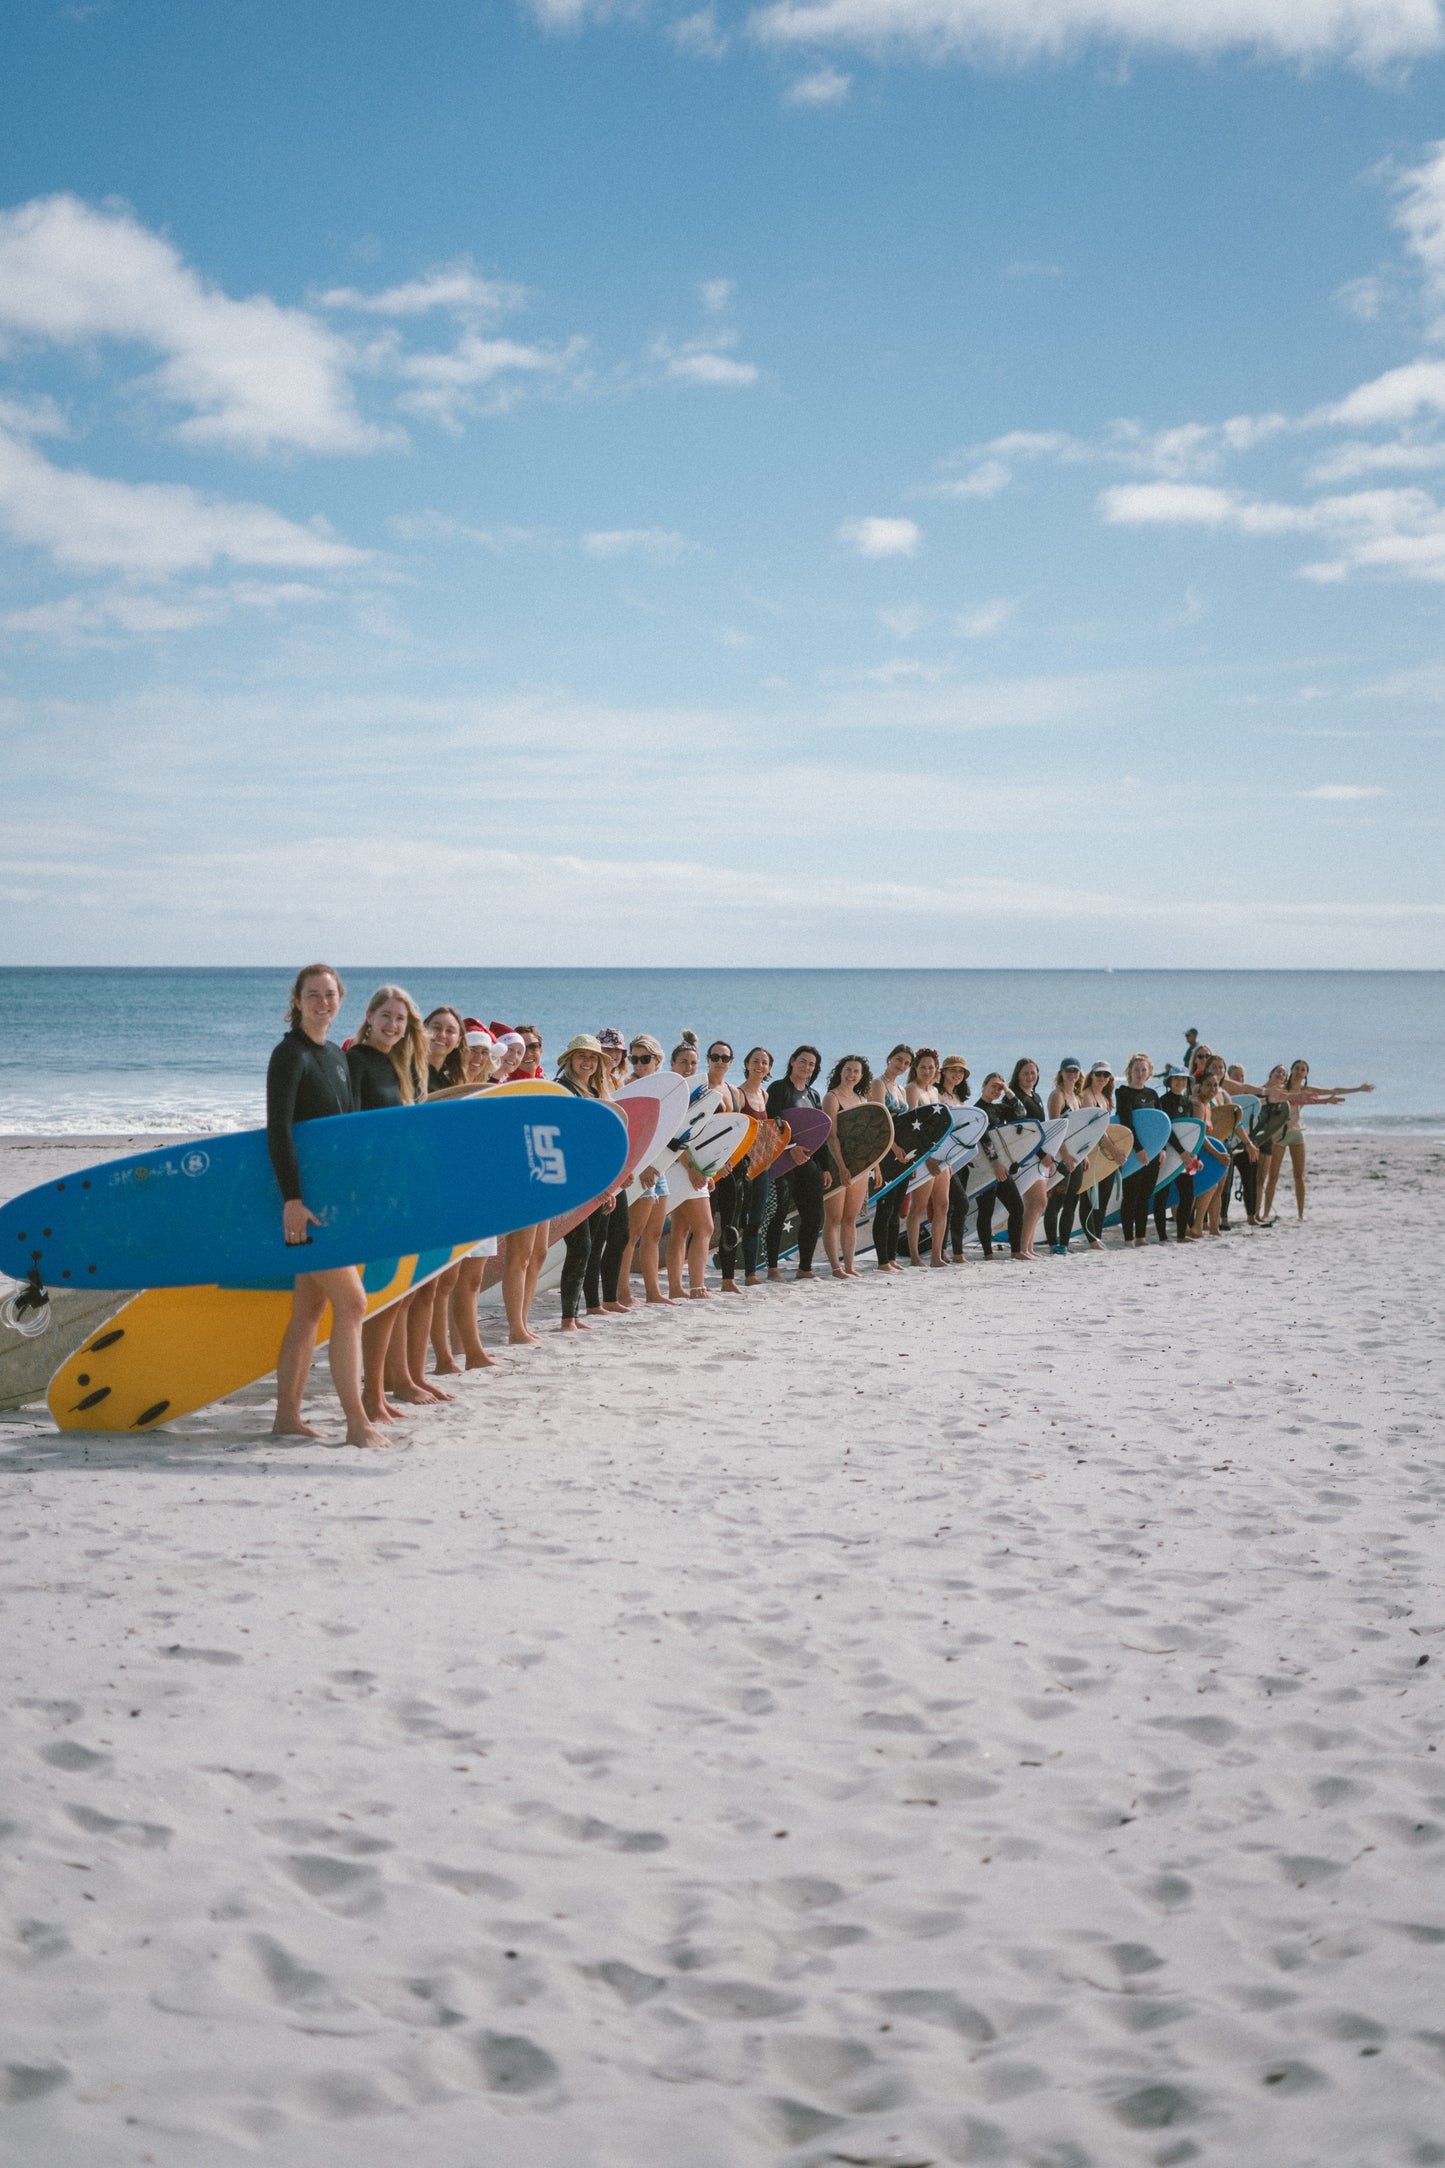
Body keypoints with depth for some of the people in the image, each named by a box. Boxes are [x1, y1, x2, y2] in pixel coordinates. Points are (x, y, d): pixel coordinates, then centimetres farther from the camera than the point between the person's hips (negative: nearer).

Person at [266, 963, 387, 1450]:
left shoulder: (336, 1057, 16)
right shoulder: (290, 1055, -10)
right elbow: (278, 1130, -18)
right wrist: (291, 1198, -25)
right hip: (304, 1198, -9)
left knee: (309, 1308, 11)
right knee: (351, 1301, -12)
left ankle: (287, 1416, 17)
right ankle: (357, 1423, -10)